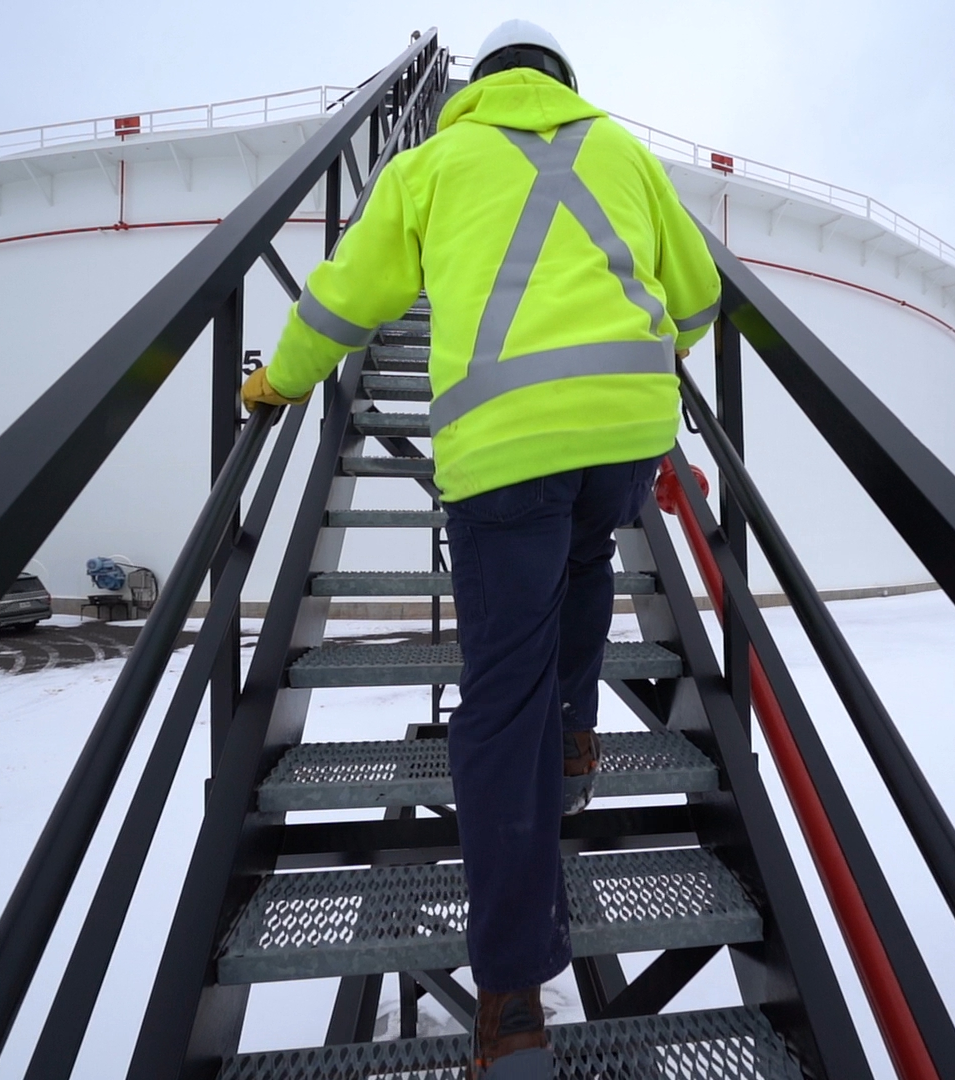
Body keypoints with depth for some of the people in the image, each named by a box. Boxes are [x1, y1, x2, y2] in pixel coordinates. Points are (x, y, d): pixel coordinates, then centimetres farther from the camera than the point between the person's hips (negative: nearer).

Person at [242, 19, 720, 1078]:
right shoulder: (618, 145, 28)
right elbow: (696, 292, 32)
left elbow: (343, 295, 23)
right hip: (632, 412, 4)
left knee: (504, 693, -1)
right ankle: (575, 737, 33)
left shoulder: (435, 159, 22)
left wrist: (281, 378, 39)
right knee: (585, 558, 33)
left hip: (499, 435, -2)